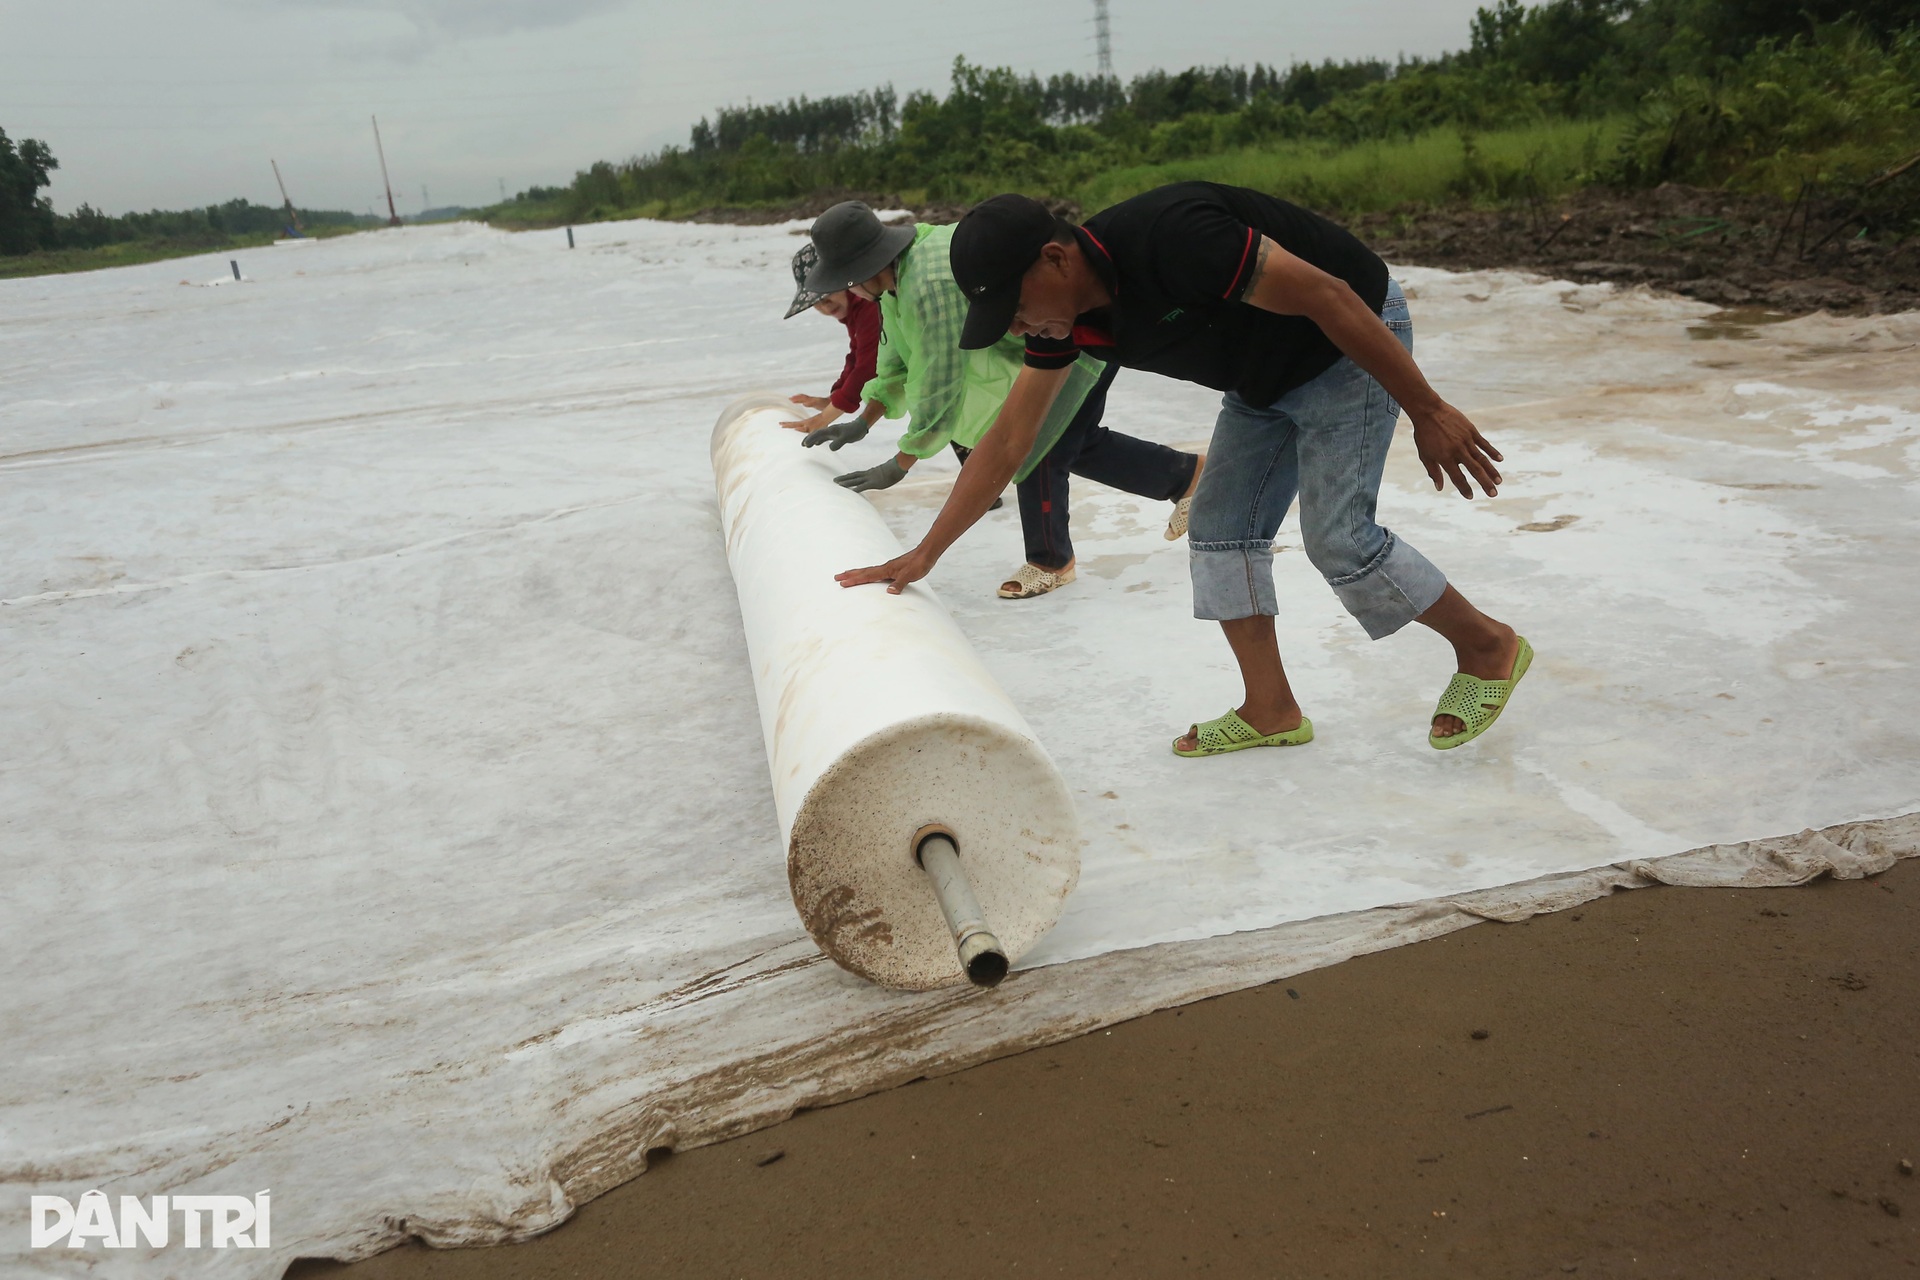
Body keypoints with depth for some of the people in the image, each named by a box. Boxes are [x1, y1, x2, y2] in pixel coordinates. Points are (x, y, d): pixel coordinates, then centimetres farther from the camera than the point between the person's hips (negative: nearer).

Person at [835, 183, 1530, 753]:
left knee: (1337, 536, -12)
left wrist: (1427, 412, -25)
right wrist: (924, 552, -2)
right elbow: (1008, 440, -1)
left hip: (1355, 341, -8)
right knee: (1219, 528, 3)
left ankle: (1488, 646, 10)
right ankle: (1271, 711, 12)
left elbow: (1327, 296, -31)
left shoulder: (1168, 237, -35)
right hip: (1266, 378, 8)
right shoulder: (1064, 314, -8)